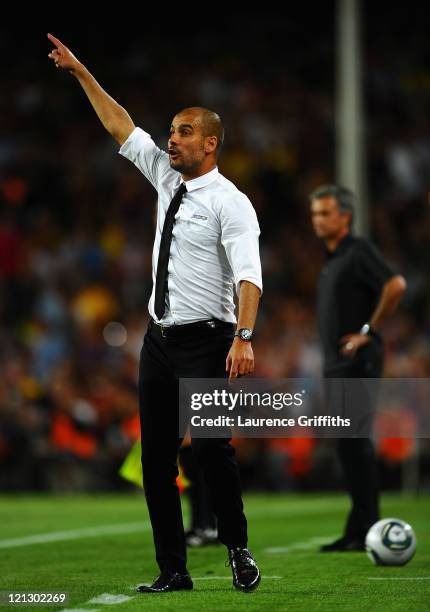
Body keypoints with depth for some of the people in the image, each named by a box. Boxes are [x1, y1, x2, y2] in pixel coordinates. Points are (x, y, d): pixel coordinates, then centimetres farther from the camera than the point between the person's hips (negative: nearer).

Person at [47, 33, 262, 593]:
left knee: (212, 447, -13)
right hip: (160, 338, 7)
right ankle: (173, 571, 10)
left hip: (205, 341, -7)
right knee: (156, 458, 5)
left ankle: (237, 548, 8)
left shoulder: (229, 202, -11)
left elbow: (248, 274, -22)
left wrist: (244, 338, -34)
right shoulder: (167, 180, 11)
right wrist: (80, 73, 14)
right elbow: (121, 127, 17)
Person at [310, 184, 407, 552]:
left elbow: (396, 285, -25)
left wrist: (369, 330, -18)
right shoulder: (332, 259, 19)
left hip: (357, 363, -10)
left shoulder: (358, 252, -10)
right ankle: (361, 531, 11)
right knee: (351, 447, 9)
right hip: (337, 366, 10)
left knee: (354, 445, -11)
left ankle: (363, 531, -11)